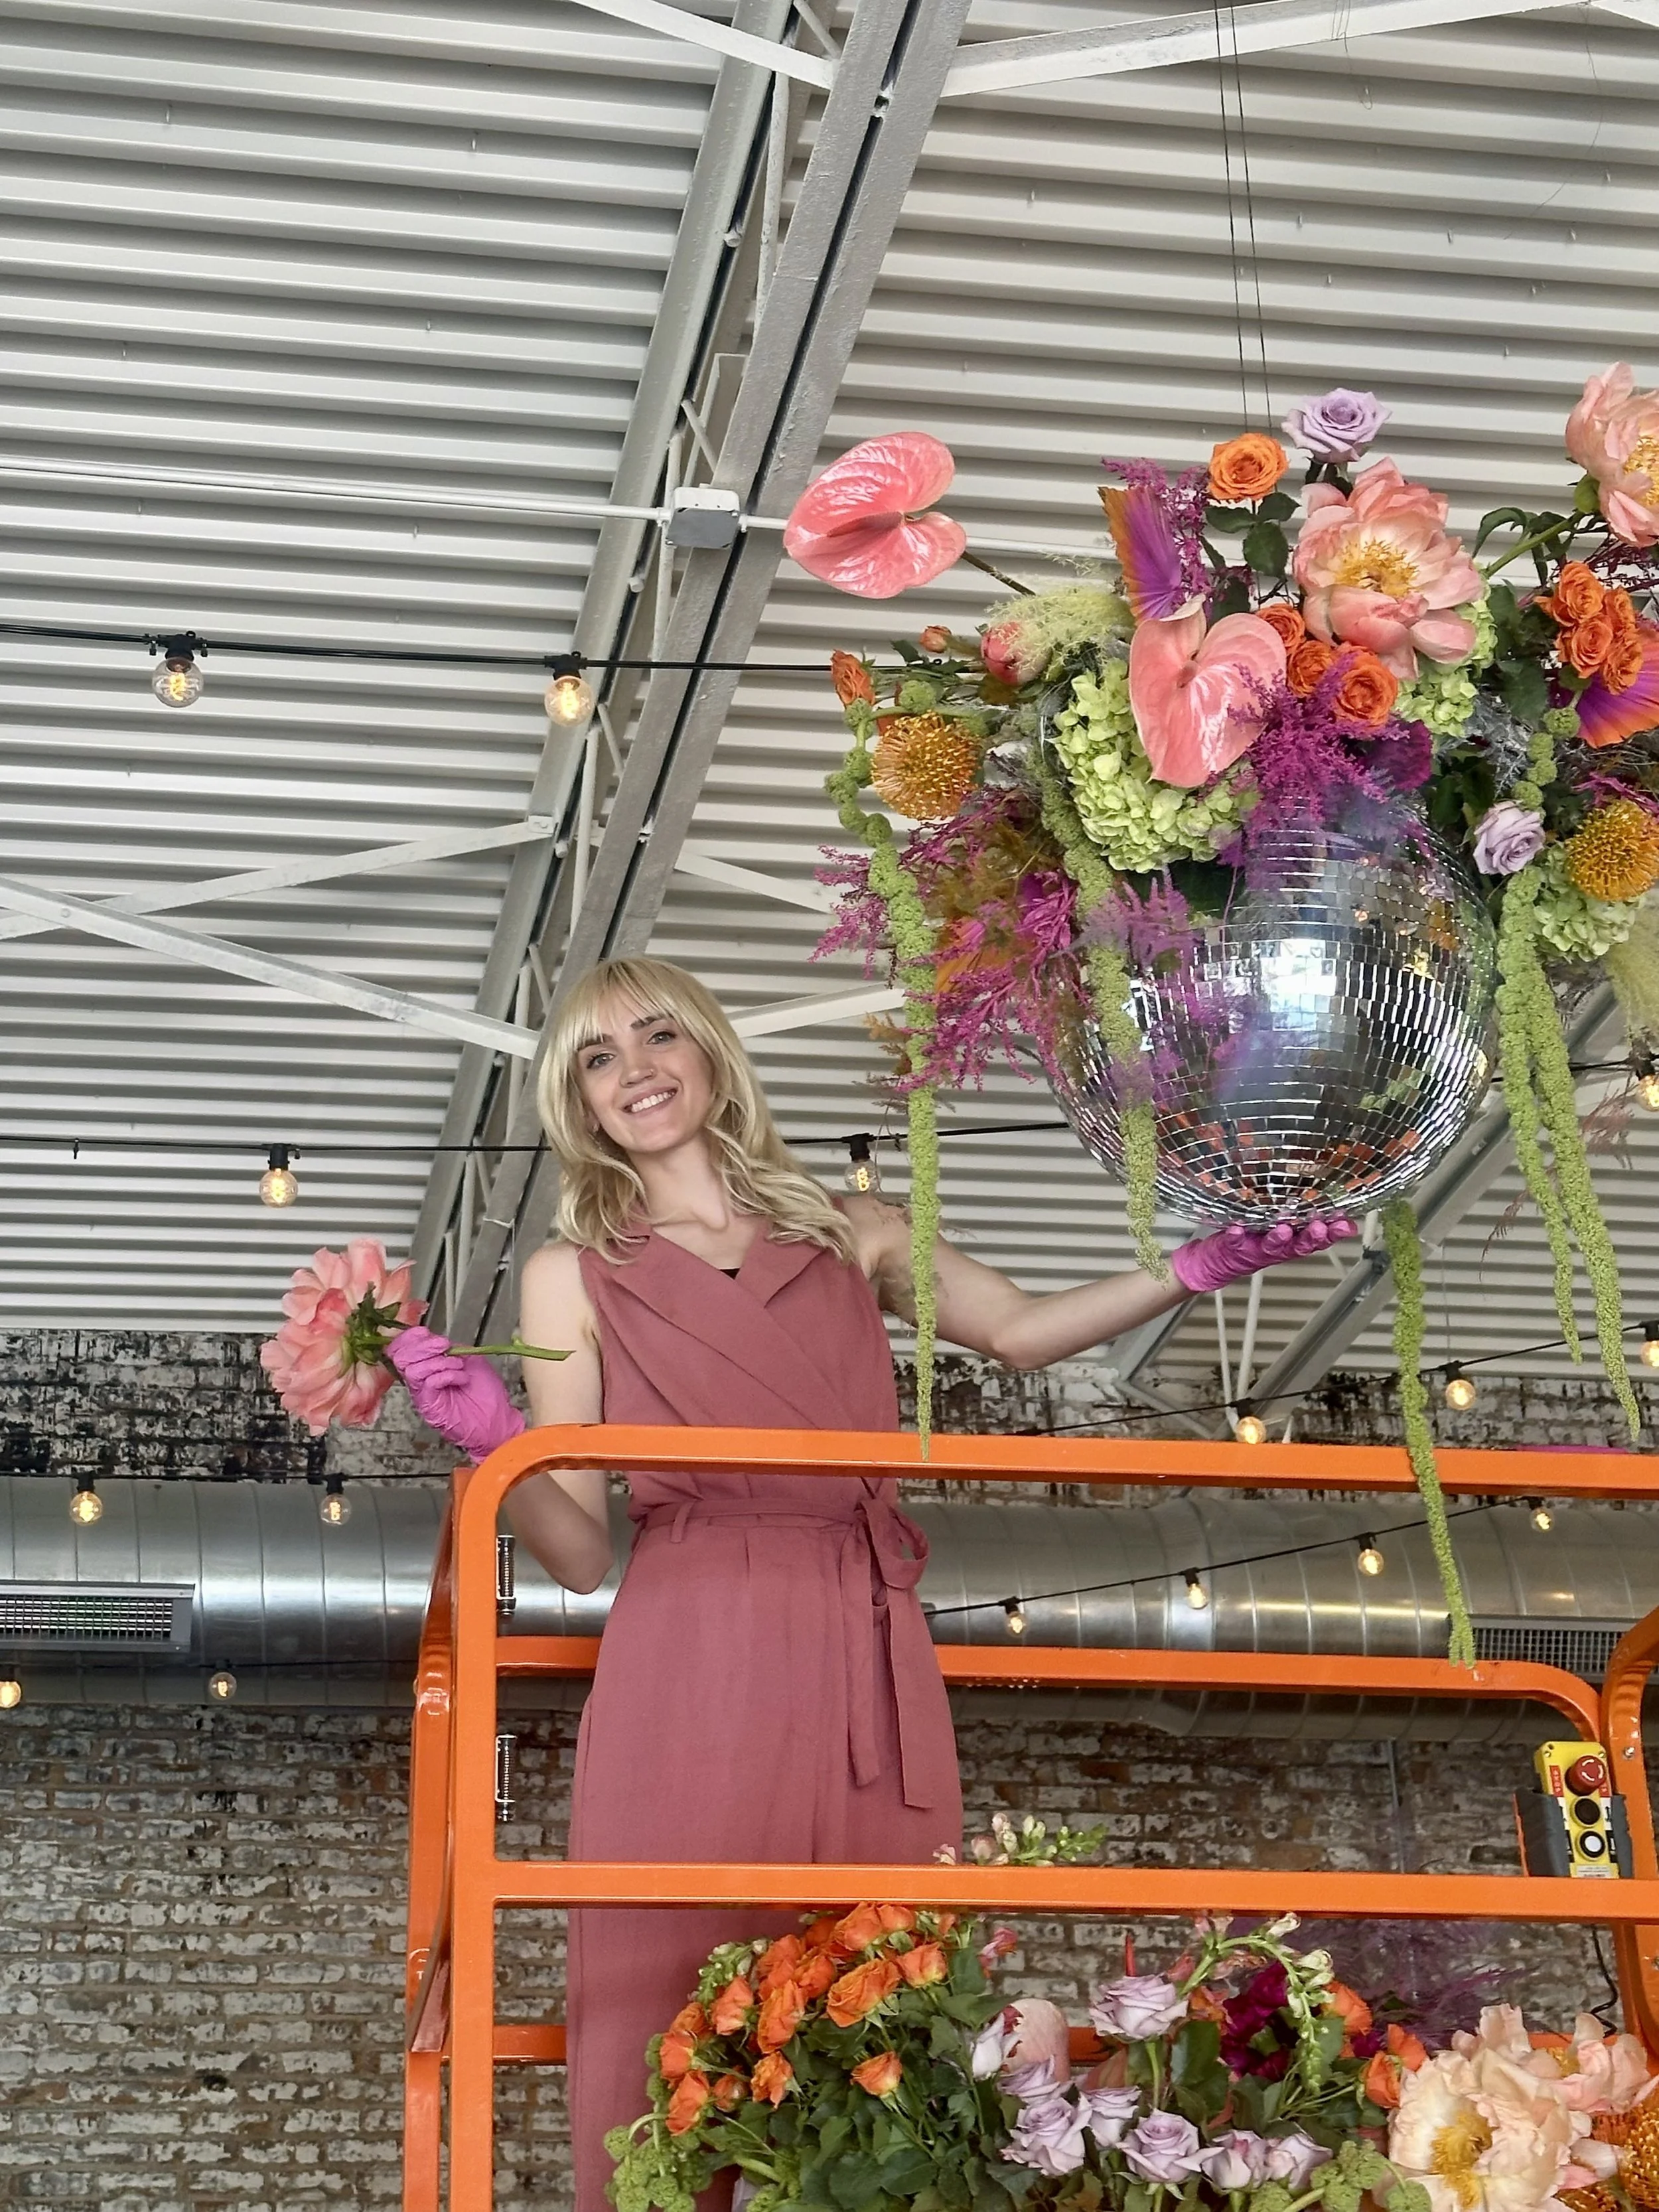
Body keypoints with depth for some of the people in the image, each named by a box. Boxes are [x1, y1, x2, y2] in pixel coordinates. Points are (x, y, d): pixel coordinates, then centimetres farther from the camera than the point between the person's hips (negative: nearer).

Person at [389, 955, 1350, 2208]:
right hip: (687, 1669, -2)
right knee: (672, 2020, -6)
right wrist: (494, 1444, -11)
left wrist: (1195, 1272, 9)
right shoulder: (574, 1276, 11)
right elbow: (581, 1553, 7)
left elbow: (1021, 1330, 21)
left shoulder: (849, 1233, 18)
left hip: (866, 1669, 2)